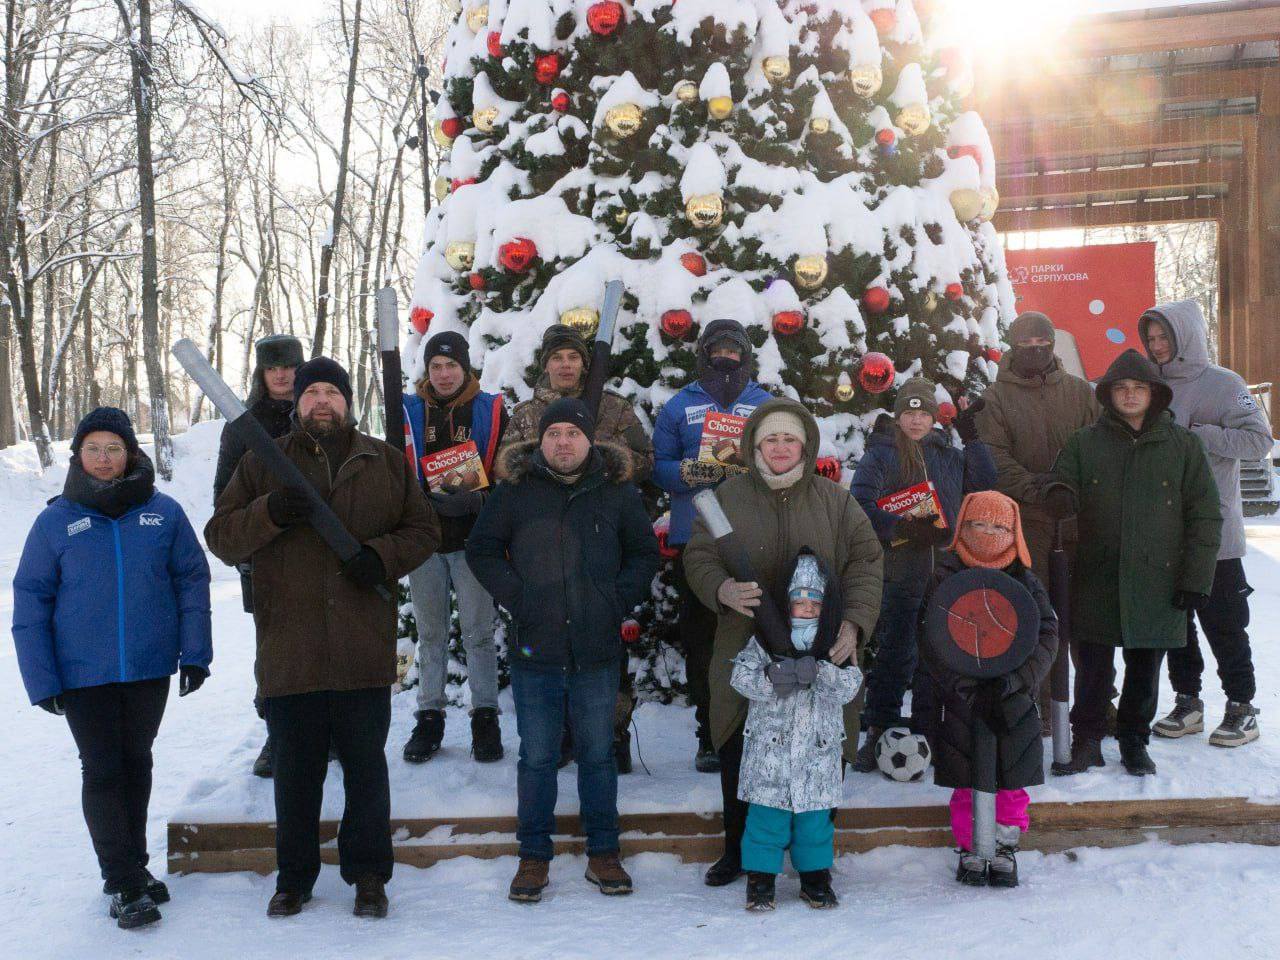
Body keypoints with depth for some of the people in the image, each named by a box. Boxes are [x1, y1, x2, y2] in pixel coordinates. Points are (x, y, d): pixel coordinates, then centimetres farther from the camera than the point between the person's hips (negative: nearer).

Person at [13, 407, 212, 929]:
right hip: (83, 674, -2)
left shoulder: (164, 512, -3)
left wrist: (195, 652, -4)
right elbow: (31, 600, -2)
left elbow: (192, 581, 2)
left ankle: (132, 865, 31)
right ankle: (125, 884, 8)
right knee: (102, 772, 0)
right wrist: (40, 679, -7)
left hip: (150, 669, 2)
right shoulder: (56, 521, -4)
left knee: (137, 765, 15)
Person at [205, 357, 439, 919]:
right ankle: (294, 877, 24)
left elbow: (422, 530, 11)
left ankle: (369, 874, 21)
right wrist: (269, 513, -17)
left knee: (366, 766, 8)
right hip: (289, 649, 0)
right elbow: (221, 538, 2)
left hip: (364, 650, 0)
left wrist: (383, 556, -8)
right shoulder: (262, 465, 7)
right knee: (295, 769, 9)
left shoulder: (387, 463, 10)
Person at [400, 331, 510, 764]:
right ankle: (430, 716, 17)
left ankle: (485, 716, 10)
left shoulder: (490, 411, 4)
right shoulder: (409, 411, 8)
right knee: (430, 631, 9)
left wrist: (475, 500, -14)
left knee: (478, 630, 0)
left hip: (473, 538, -2)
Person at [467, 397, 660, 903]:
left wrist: (620, 599, -1)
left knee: (598, 755, 10)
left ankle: (603, 853, 22)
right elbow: (481, 550, 8)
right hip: (535, 651, -1)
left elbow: (645, 553, 13)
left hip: (598, 652, 1)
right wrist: (515, 596, -4)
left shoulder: (617, 491, 4)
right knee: (537, 757, 6)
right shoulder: (515, 490, 1)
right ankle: (533, 857, 18)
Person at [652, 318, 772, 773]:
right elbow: (659, 466, 6)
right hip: (695, 536, 0)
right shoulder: (680, 406, 11)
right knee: (700, 637, 2)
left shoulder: (766, 405, 12)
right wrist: (688, 472, -15)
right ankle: (709, 733, 10)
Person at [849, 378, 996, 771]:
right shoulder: (880, 452, 0)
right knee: (894, 652, -4)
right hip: (898, 572, -5)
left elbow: (985, 484, 14)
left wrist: (972, 438, 9)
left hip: (943, 569, 5)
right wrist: (902, 529, -22)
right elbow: (861, 502, -11)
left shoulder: (948, 454, 16)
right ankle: (879, 733, 4)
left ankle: (928, 731, 20)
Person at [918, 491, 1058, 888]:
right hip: (960, 702, -2)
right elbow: (931, 644, -9)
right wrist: (965, 687, -18)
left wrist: (1016, 680, -14)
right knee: (967, 781, 7)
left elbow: (1046, 637, 0)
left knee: (1012, 780, 8)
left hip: (1013, 702, 2)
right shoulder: (944, 579, -4)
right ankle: (970, 849, 22)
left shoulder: (1025, 583, 3)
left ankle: (1005, 848, 23)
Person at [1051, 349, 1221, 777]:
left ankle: (1134, 740, 26)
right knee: (1093, 666, 4)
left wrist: (1196, 577, -3)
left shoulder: (1182, 444, 4)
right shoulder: (1083, 444, 4)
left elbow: (1205, 516, 3)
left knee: (1145, 667, 10)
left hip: (1158, 579, 0)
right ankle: (1086, 742, 17)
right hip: (1097, 578, 0)